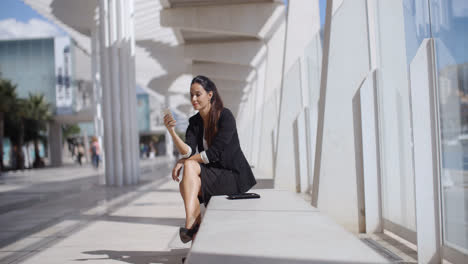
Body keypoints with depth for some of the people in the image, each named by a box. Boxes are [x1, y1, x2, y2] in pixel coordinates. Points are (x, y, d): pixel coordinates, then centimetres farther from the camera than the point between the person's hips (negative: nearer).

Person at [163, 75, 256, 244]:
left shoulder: (225, 116, -13)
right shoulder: (194, 122, 6)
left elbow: (214, 153, -20)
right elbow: (187, 151, -11)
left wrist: (183, 162, -14)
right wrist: (171, 131, -27)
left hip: (234, 176, -6)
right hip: (213, 175, 6)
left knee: (190, 166, -25)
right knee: (185, 185, -22)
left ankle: (190, 226, -33)